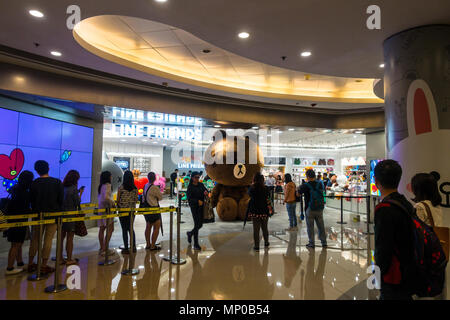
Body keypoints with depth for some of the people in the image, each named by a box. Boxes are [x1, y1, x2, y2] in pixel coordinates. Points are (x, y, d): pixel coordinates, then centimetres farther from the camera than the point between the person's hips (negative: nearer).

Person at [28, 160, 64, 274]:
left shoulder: (34, 183, -5)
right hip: (53, 214, -2)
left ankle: (30, 264, 25)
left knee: (35, 239, 15)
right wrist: (57, 211, 9)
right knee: (48, 240, 4)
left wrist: (35, 211, 16)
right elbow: (61, 199, -5)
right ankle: (44, 266, 8)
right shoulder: (57, 182, -8)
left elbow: (31, 200, 2)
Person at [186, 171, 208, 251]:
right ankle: (196, 244, 4)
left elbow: (206, 191, 9)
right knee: (197, 224, -7)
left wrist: (206, 192, -15)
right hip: (194, 207, -5)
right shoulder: (190, 187, -7)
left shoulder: (201, 185, 8)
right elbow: (189, 199, -11)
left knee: (200, 224, 9)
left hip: (202, 206, 5)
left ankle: (190, 233, 38)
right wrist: (197, 201, -25)